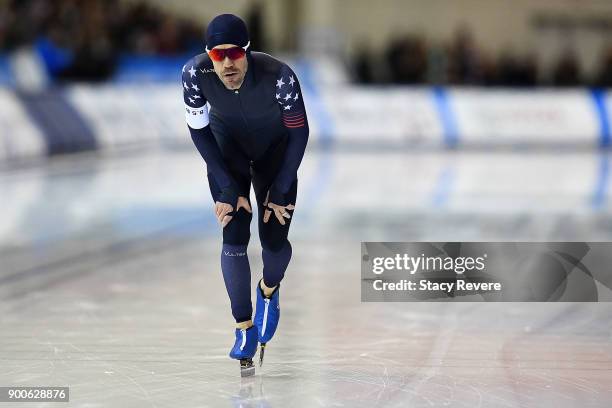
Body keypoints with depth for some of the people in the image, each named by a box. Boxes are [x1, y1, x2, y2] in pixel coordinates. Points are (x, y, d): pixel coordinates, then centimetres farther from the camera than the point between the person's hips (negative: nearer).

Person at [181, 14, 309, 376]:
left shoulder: (279, 76, -36)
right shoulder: (196, 73, -31)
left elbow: (300, 133, -19)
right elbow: (199, 131, -14)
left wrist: (279, 192, -14)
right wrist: (229, 188, -15)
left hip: (275, 151, -1)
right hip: (226, 150, 1)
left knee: (274, 240, -5)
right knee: (234, 239, -10)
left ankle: (269, 290, 31)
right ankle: (245, 328, 7)